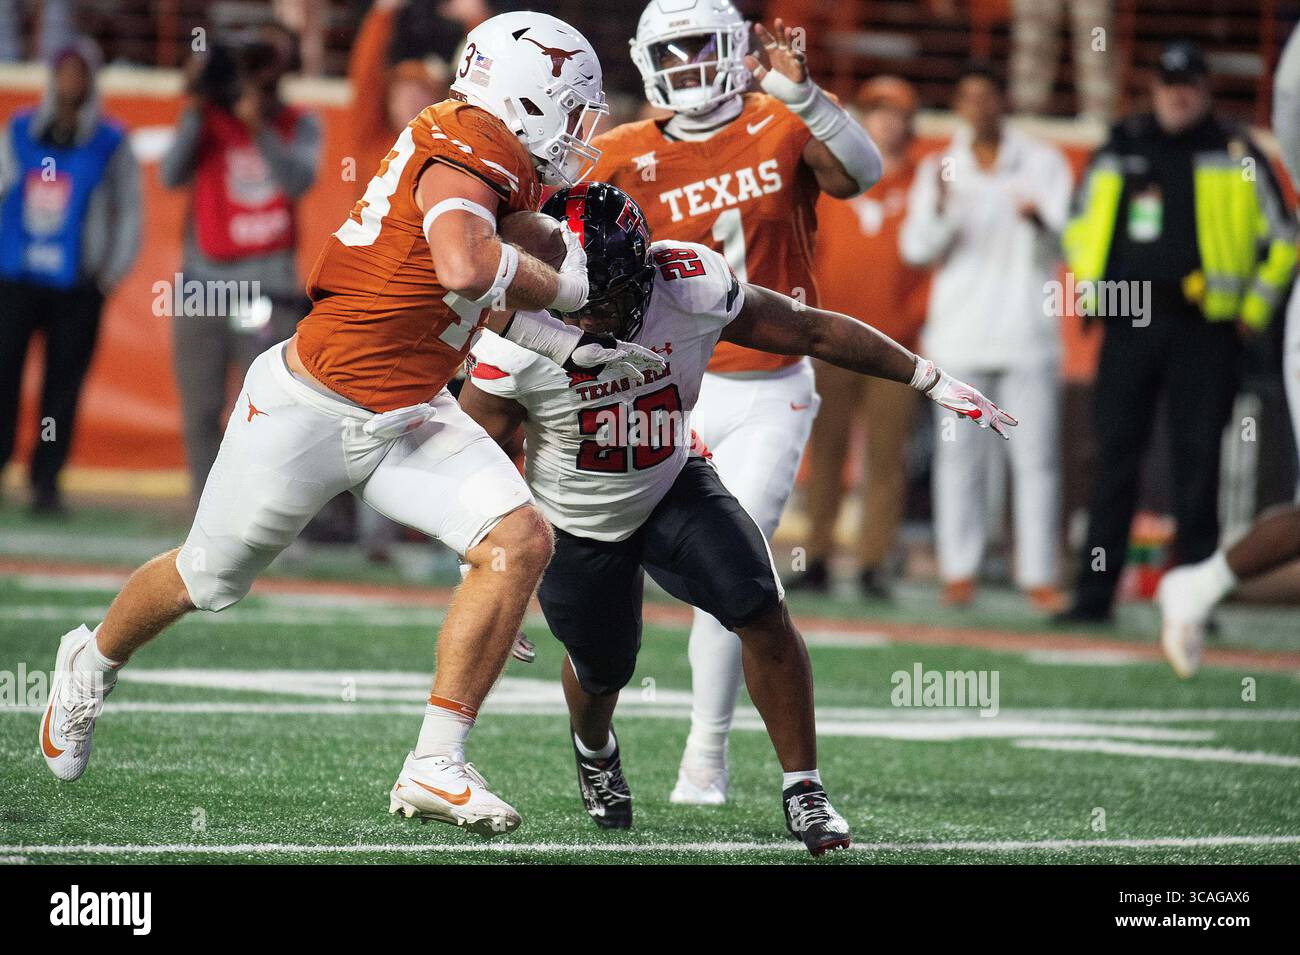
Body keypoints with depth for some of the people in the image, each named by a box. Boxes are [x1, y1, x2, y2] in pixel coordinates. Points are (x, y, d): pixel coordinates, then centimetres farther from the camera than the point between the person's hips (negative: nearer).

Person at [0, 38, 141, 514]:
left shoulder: (110, 143, 2)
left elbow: (129, 211, 7)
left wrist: (113, 274, 1)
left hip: (77, 285, -1)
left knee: (63, 384, -1)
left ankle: (46, 480, 5)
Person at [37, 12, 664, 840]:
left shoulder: (498, 166, 4)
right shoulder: (463, 148, -23)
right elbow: (465, 269, -40)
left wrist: (570, 346, 4)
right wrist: (569, 287, -24)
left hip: (406, 420, 8)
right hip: (310, 409, -8)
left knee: (520, 542, -12)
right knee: (209, 578, 13)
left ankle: (436, 767, -9)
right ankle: (93, 663, 45)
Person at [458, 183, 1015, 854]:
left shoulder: (693, 290, -28)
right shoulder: (518, 343, -31)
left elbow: (815, 332, -14)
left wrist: (933, 381, -8)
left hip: (672, 487, 1)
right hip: (575, 522, -1)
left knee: (762, 612, -18)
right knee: (603, 669, 12)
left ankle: (802, 789, -4)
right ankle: (594, 751, 50)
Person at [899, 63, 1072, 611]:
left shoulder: (1043, 164, 6)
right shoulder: (939, 169, 9)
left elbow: (1064, 243, -1)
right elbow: (917, 248, 0)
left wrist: (1040, 221, -23)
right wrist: (941, 206, -19)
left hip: (1028, 334, -1)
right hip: (960, 336, 1)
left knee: (1036, 458, -4)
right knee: (958, 457, -1)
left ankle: (1039, 575, -3)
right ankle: (959, 570, 4)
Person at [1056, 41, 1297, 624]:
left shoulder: (1235, 154, 4)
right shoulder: (1120, 151, 11)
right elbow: (1080, 227, 23)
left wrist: (1252, 310, 3)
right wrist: (1091, 291, 11)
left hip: (1204, 329, -2)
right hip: (1129, 324, 2)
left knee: (1197, 462, -4)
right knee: (1114, 460, 1)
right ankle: (1094, 593, 2)